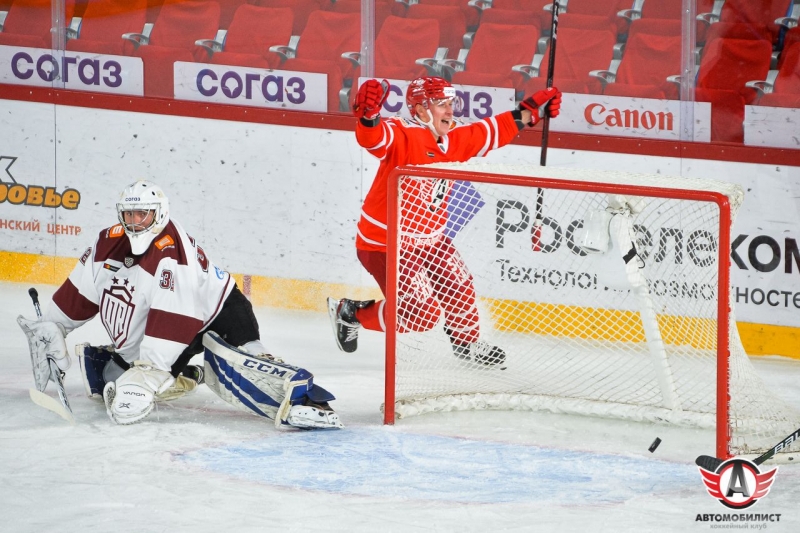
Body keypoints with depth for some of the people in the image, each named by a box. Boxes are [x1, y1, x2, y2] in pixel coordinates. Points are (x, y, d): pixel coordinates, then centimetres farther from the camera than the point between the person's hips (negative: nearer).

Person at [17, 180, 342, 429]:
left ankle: (297, 395, -50)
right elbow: (79, 294, 10)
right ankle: (182, 379, 20)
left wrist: (147, 374, -39)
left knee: (233, 363, -35)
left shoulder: (173, 254, -30)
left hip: (214, 314, -9)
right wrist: (50, 329, 12)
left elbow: (171, 326, -35)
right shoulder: (109, 244, -4)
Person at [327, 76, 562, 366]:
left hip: (430, 239, 9)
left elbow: (493, 132, 15)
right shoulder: (402, 136, -25)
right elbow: (373, 137, -46)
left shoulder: (455, 139, 0)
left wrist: (531, 110, 14)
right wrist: (368, 115, -67)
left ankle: (467, 343, 46)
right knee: (422, 314, -11)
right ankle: (350, 312, 8)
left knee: (459, 289, 18)